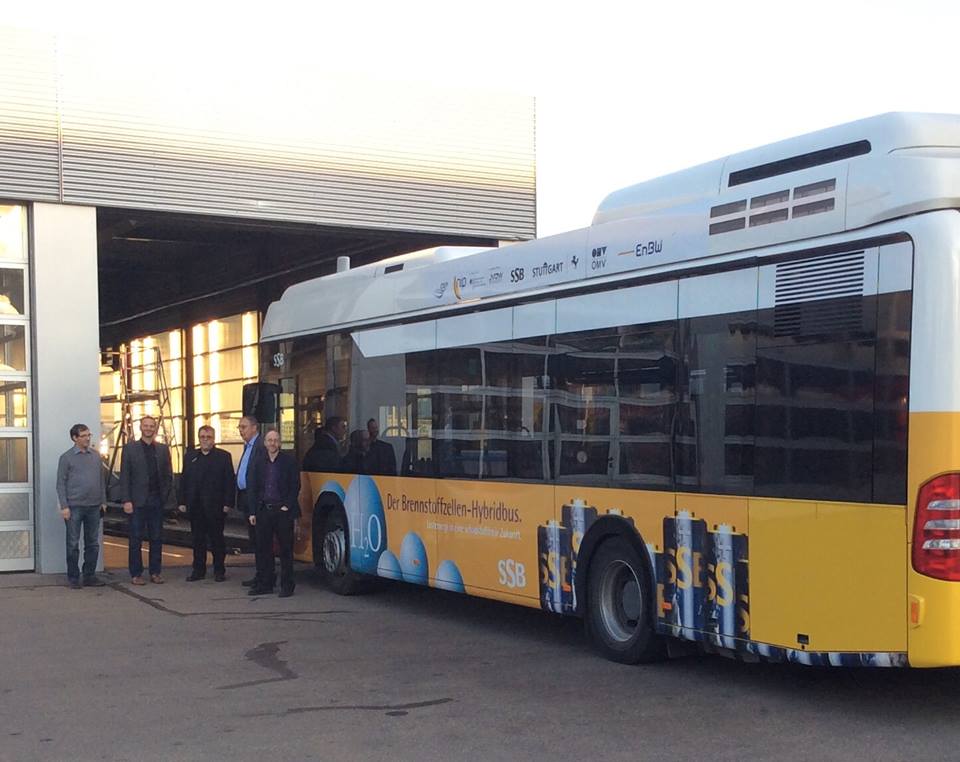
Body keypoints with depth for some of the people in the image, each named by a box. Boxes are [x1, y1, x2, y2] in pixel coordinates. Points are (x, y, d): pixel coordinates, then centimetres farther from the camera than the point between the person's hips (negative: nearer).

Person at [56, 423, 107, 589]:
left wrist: (103, 501, 10)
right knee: (73, 544, 1)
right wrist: (64, 506, -9)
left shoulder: (95, 456, 10)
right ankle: (73, 577, 8)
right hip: (74, 506, -4)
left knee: (93, 543, 7)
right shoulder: (67, 457, -2)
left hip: (94, 506, 4)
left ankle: (90, 576, 15)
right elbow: (61, 483, -3)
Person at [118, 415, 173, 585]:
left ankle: (155, 572, 13)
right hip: (137, 501, -2)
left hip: (157, 501, 2)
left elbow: (168, 475, 12)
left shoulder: (163, 449, 10)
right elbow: (124, 477, -1)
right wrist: (126, 500, -8)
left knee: (157, 539, 6)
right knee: (136, 539, 2)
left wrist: (165, 495, 1)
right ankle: (136, 574, 7)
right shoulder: (130, 448, 2)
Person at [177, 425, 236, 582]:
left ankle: (219, 570, 11)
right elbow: (183, 481, 12)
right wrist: (181, 502, 3)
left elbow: (230, 482, -3)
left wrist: (228, 503, -10)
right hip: (195, 507, 3)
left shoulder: (223, 456, 1)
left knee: (216, 539, 3)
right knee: (198, 539, 7)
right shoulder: (190, 457, 13)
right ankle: (198, 570, 14)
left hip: (215, 506, -3)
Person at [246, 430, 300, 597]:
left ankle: (287, 586, 6)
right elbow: (252, 488, 10)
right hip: (263, 511, 4)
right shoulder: (258, 463, 11)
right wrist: (252, 512, 3)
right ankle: (264, 584, 14)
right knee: (263, 549, 6)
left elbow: (295, 487, -1)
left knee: (286, 550, 1)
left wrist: (288, 506, -10)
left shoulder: (289, 462, 1)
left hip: (283, 510, -4)